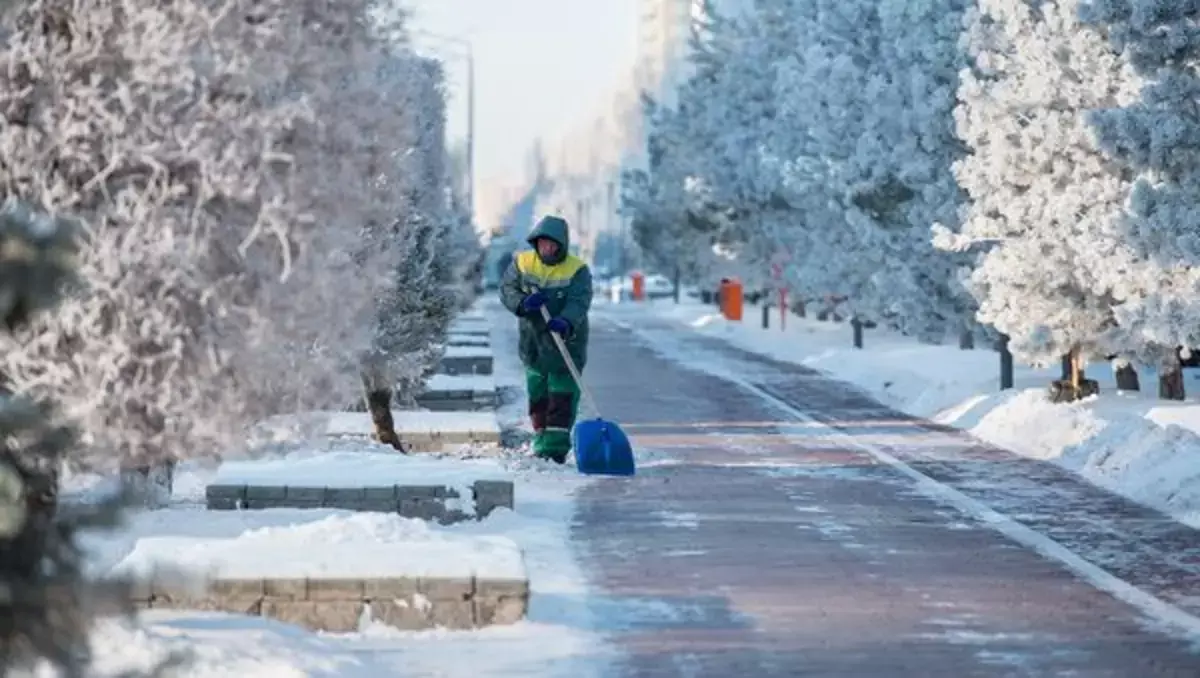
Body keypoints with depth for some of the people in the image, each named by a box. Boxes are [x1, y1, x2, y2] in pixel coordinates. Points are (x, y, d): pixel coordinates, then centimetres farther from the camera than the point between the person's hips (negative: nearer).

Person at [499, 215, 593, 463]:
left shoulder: (577, 270, -13)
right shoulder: (522, 262, -1)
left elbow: (579, 303, -25)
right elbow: (506, 290, -1)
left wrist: (565, 322, -45)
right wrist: (523, 303, -23)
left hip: (566, 343, -4)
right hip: (533, 343, 4)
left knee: (562, 399, -8)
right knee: (537, 397, 15)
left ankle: (556, 447, -7)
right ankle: (541, 442, 29)